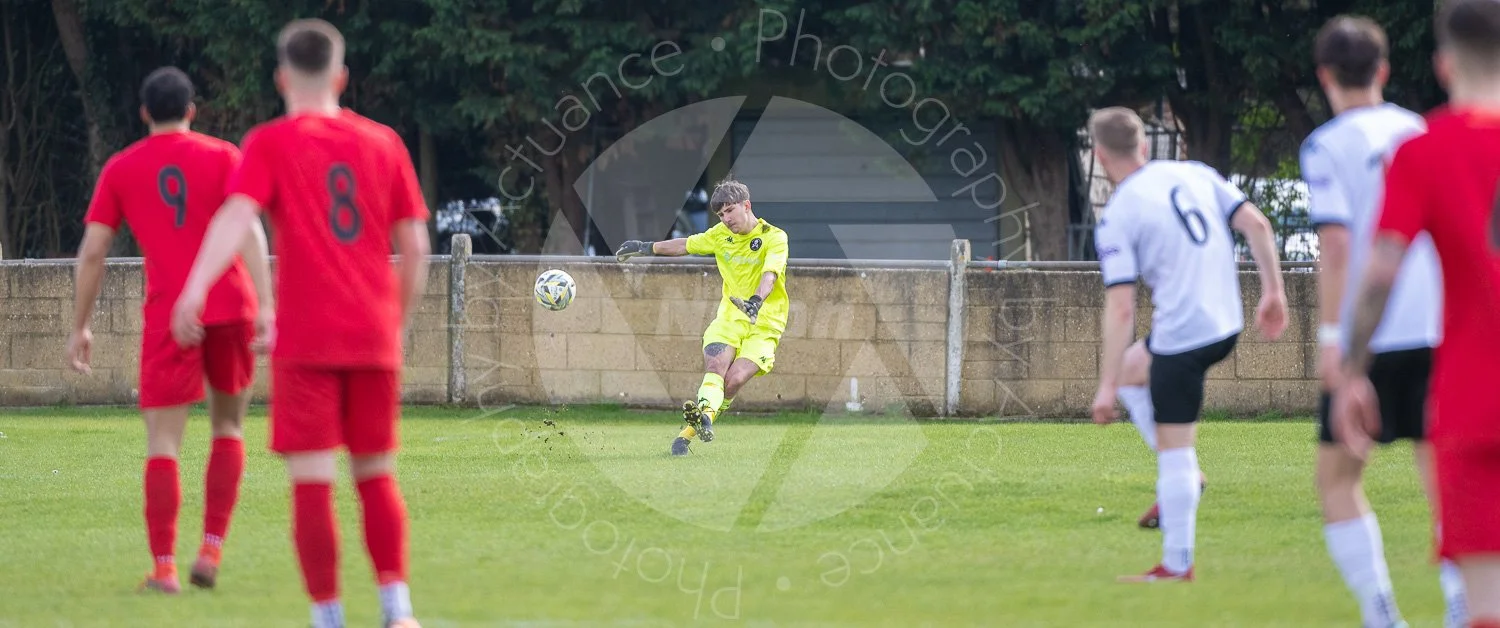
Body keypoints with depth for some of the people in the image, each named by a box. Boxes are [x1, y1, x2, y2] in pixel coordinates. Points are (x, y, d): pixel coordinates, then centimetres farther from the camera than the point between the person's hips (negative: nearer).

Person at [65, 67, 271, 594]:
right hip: (230, 308, 1)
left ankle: (164, 566, -12)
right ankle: (212, 550, 7)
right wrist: (265, 307, -11)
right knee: (228, 426, 17)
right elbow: (247, 232, -7)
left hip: (168, 314, -1)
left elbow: (92, 253, 5)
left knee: (163, 440, 0)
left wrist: (80, 328, 12)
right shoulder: (222, 156, 5)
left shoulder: (120, 170, 8)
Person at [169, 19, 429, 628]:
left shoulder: (271, 143, 0)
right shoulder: (383, 143, 11)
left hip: (306, 340, -4)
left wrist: (195, 288, -29)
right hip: (374, 338, 4)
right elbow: (415, 246, 9)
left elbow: (236, 215, -17)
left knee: (312, 479, -2)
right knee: (376, 474, 13)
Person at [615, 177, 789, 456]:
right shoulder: (720, 234, 9)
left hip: (764, 325, -3)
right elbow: (686, 245, 25)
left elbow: (770, 274, -26)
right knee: (716, 364, -27)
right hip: (730, 317, 3)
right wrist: (646, 248, 33)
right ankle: (704, 415, -51)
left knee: (734, 380, -23)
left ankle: (690, 430, -25)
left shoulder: (774, 237, -9)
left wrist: (756, 301, -45)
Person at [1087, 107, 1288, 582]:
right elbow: (1256, 224, 3)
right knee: (1129, 368, 28)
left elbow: (1120, 309, -13)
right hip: (1226, 324, 7)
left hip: (1181, 335, -7)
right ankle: (1183, 477, 18)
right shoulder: (1194, 174, 9)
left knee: (1173, 449, 1)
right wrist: (1273, 292, 9)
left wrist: (1106, 387, -10)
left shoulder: (1116, 218, -8)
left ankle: (1177, 564, 5)